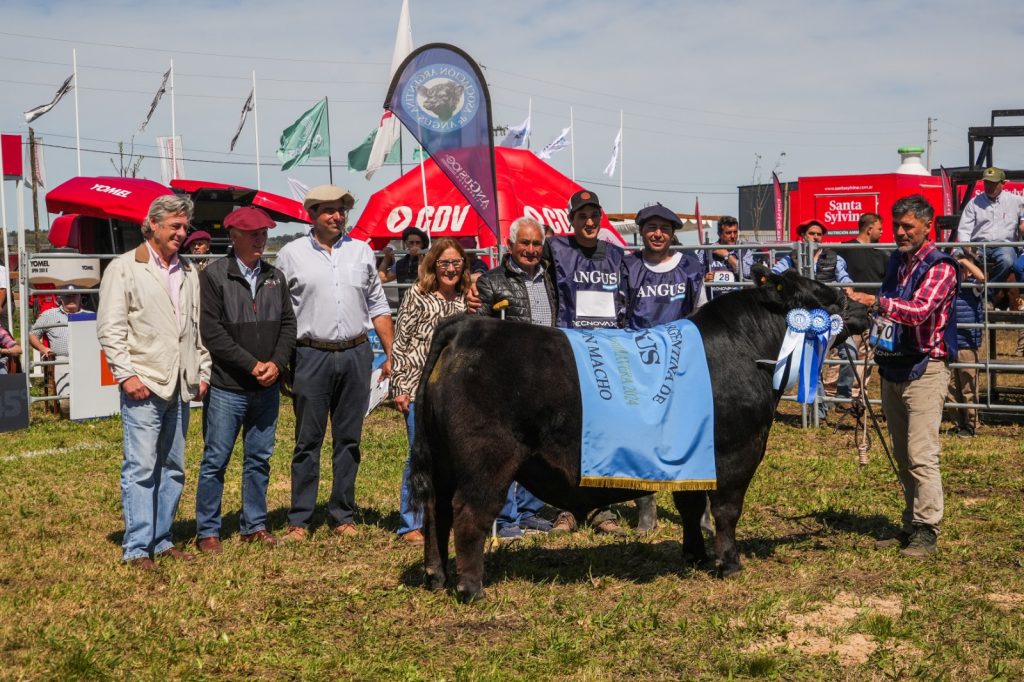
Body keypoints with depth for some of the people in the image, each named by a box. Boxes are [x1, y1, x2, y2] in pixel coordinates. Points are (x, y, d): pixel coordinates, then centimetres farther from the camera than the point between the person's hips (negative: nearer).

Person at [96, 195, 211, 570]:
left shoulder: (188, 272, 16)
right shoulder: (124, 268, -2)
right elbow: (110, 329, -6)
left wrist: (203, 371, 10)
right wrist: (126, 374, -13)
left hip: (181, 386, 6)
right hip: (143, 384, -6)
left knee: (173, 468, 10)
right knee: (140, 467, -7)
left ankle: (162, 539, 19)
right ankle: (137, 548, -4)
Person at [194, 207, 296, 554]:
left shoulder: (274, 277, 11)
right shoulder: (214, 276, -7)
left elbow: (288, 324, 11)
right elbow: (211, 331, -13)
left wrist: (277, 363, -6)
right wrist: (252, 365, -14)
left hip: (267, 387, 5)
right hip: (227, 386, -5)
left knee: (259, 459, 12)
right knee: (215, 460, 1)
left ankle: (254, 525, 22)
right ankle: (207, 531, 9)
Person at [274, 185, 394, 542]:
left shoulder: (361, 251, 11)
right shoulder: (292, 254, 3)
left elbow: (378, 306, 14)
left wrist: (390, 353, 8)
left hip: (356, 354, 3)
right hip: (311, 355, -3)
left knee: (349, 440, 7)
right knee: (308, 441, 0)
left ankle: (343, 516, 16)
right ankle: (299, 520, 6)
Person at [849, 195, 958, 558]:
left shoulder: (940, 267, -11)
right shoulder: (896, 261, 13)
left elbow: (920, 309, -29)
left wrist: (876, 302, -40)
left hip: (925, 368, -8)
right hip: (892, 367, 8)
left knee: (921, 454, -12)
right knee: (902, 455, 11)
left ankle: (926, 531, -7)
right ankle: (911, 525, 19)